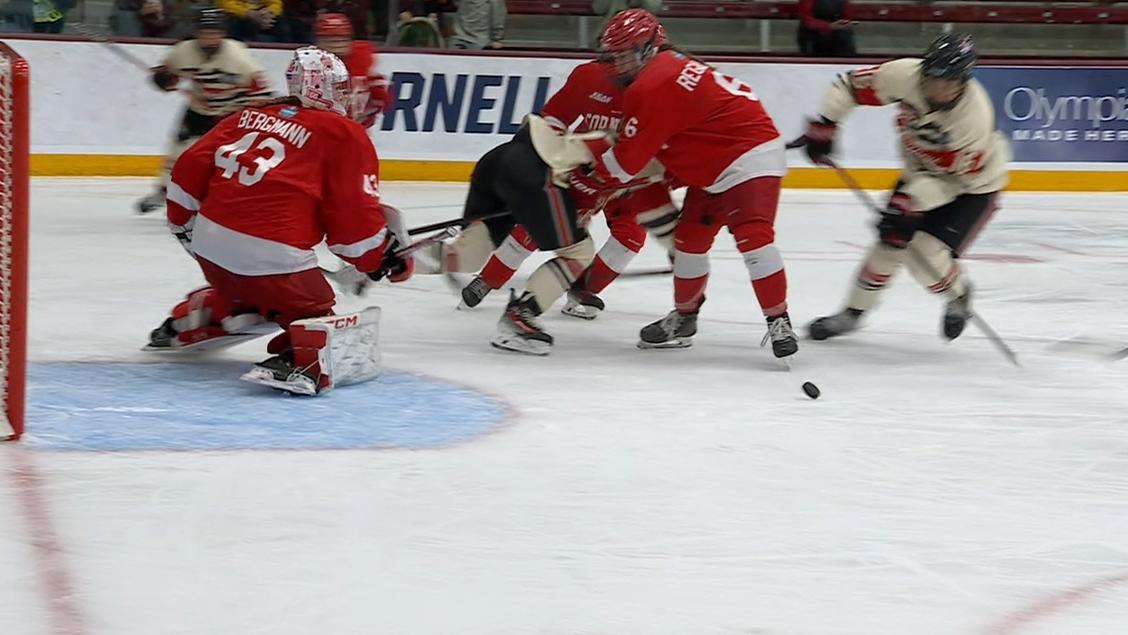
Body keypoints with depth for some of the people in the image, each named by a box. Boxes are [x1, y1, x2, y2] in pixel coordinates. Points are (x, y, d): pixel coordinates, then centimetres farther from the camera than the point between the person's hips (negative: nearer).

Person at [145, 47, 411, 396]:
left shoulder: (251, 116, 17)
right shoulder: (345, 135, 1)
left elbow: (192, 167, 14)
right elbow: (355, 213, -2)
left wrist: (183, 222, 28)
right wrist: (381, 259, 13)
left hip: (209, 240, 7)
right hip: (271, 254, -7)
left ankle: (185, 325, 35)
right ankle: (300, 359, -30)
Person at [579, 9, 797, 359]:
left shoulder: (654, 85, -21)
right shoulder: (671, 67, 10)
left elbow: (627, 158, -17)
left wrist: (587, 177, -3)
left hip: (750, 156, -12)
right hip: (714, 167, 12)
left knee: (752, 235, -23)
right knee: (689, 237, 14)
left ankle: (779, 322, -23)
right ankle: (683, 318, 29)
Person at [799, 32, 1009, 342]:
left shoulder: (974, 115, -35)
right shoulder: (906, 76, -26)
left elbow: (953, 177, -29)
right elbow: (851, 85, -11)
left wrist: (909, 201, -36)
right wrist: (823, 125, -14)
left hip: (973, 186, -5)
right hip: (922, 172, 5)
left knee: (926, 257, -17)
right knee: (891, 242, -1)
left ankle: (958, 293, 15)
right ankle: (853, 312, 17)